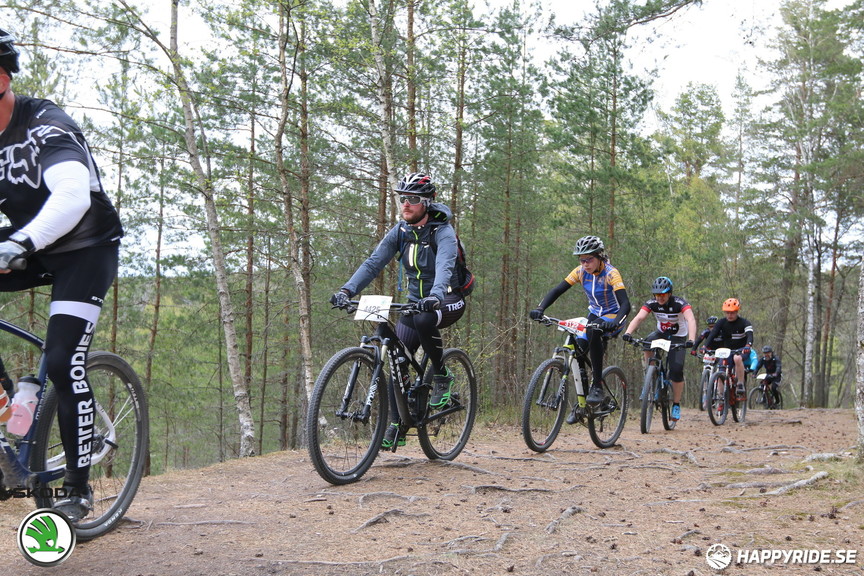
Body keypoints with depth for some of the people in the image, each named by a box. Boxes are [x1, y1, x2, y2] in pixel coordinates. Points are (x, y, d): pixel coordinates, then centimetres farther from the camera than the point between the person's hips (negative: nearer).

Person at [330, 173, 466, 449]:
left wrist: (435, 296, -57)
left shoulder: (443, 232, -19)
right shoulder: (399, 232, -2)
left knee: (424, 319, -39)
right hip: (415, 301, 6)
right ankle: (397, 427, 3)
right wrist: (347, 290, -27)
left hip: (448, 301, -5)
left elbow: (444, 267, -37)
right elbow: (373, 263, -11)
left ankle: (442, 377, -16)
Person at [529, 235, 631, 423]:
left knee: (593, 331, -38)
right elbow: (557, 291, -12)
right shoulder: (581, 272, -8)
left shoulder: (611, 273, -22)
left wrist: (616, 322, -52)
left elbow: (625, 304, -32)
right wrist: (540, 308, -30)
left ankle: (597, 386, -29)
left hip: (613, 317, -5)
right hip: (594, 314, 5)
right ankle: (580, 402, 5)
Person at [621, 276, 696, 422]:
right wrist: (627, 333, -49)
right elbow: (638, 318, -30)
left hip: (678, 337, -3)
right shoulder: (651, 304, -16)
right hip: (661, 333, 3)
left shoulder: (679, 303, -25)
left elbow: (691, 319, -40)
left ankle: (676, 405, 0)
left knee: (676, 370, -18)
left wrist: (691, 340, -58)